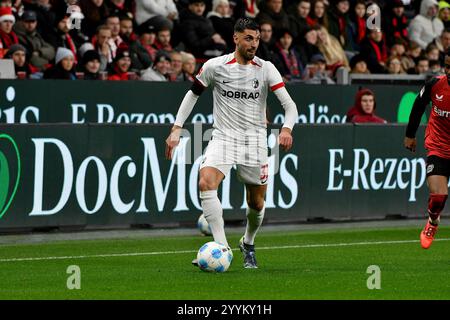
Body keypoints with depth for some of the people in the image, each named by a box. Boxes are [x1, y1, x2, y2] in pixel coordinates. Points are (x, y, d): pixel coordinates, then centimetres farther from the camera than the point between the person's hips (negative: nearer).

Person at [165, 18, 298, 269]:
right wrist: (177, 129, 5)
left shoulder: (266, 69, -3)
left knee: (257, 204, 5)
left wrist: (287, 129, -29)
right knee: (206, 182, -27)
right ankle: (222, 248, -29)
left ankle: (248, 244, 37)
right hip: (223, 137, -1)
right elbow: (193, 94, 13)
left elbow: (290, 105, -8)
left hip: (255, 140, 1)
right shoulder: (215, 66, -2)